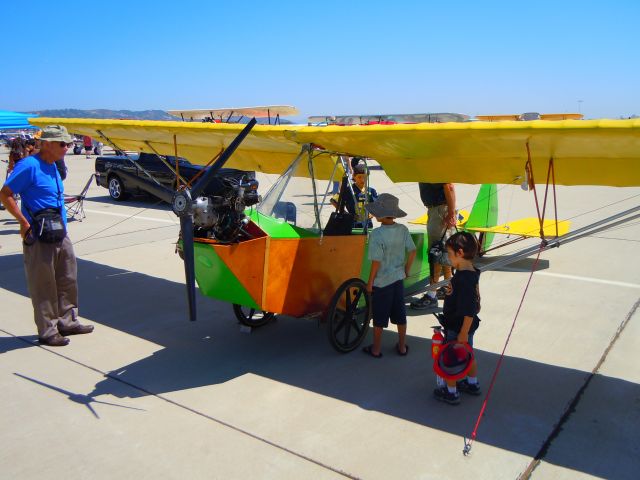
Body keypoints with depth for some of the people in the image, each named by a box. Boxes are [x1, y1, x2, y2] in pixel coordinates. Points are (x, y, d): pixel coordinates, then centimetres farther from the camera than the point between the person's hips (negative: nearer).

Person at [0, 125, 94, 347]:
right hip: (39, 237, -9)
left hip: (61, 235, 9)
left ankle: (67, 321, 29)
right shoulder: (29, 166, -14)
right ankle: (47, 331, 11)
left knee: (67, 280, 16)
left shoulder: (52, 166, 13)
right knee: (43, 286, 1)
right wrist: (24, 222, -17)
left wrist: (63, 226, 17)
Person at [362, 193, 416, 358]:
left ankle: (376, 349, 23)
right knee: (400, 315, 17)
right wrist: (406, 270, 17)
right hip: (398, 279, 5)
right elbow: (412, 252, 2)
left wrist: (370, 282, -8)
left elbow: (376, 262, -20)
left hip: (381, 282, -5)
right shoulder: (403, 230, -5)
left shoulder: (377, 234, -22)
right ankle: (402, 347, 30)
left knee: (379, 318, 9)